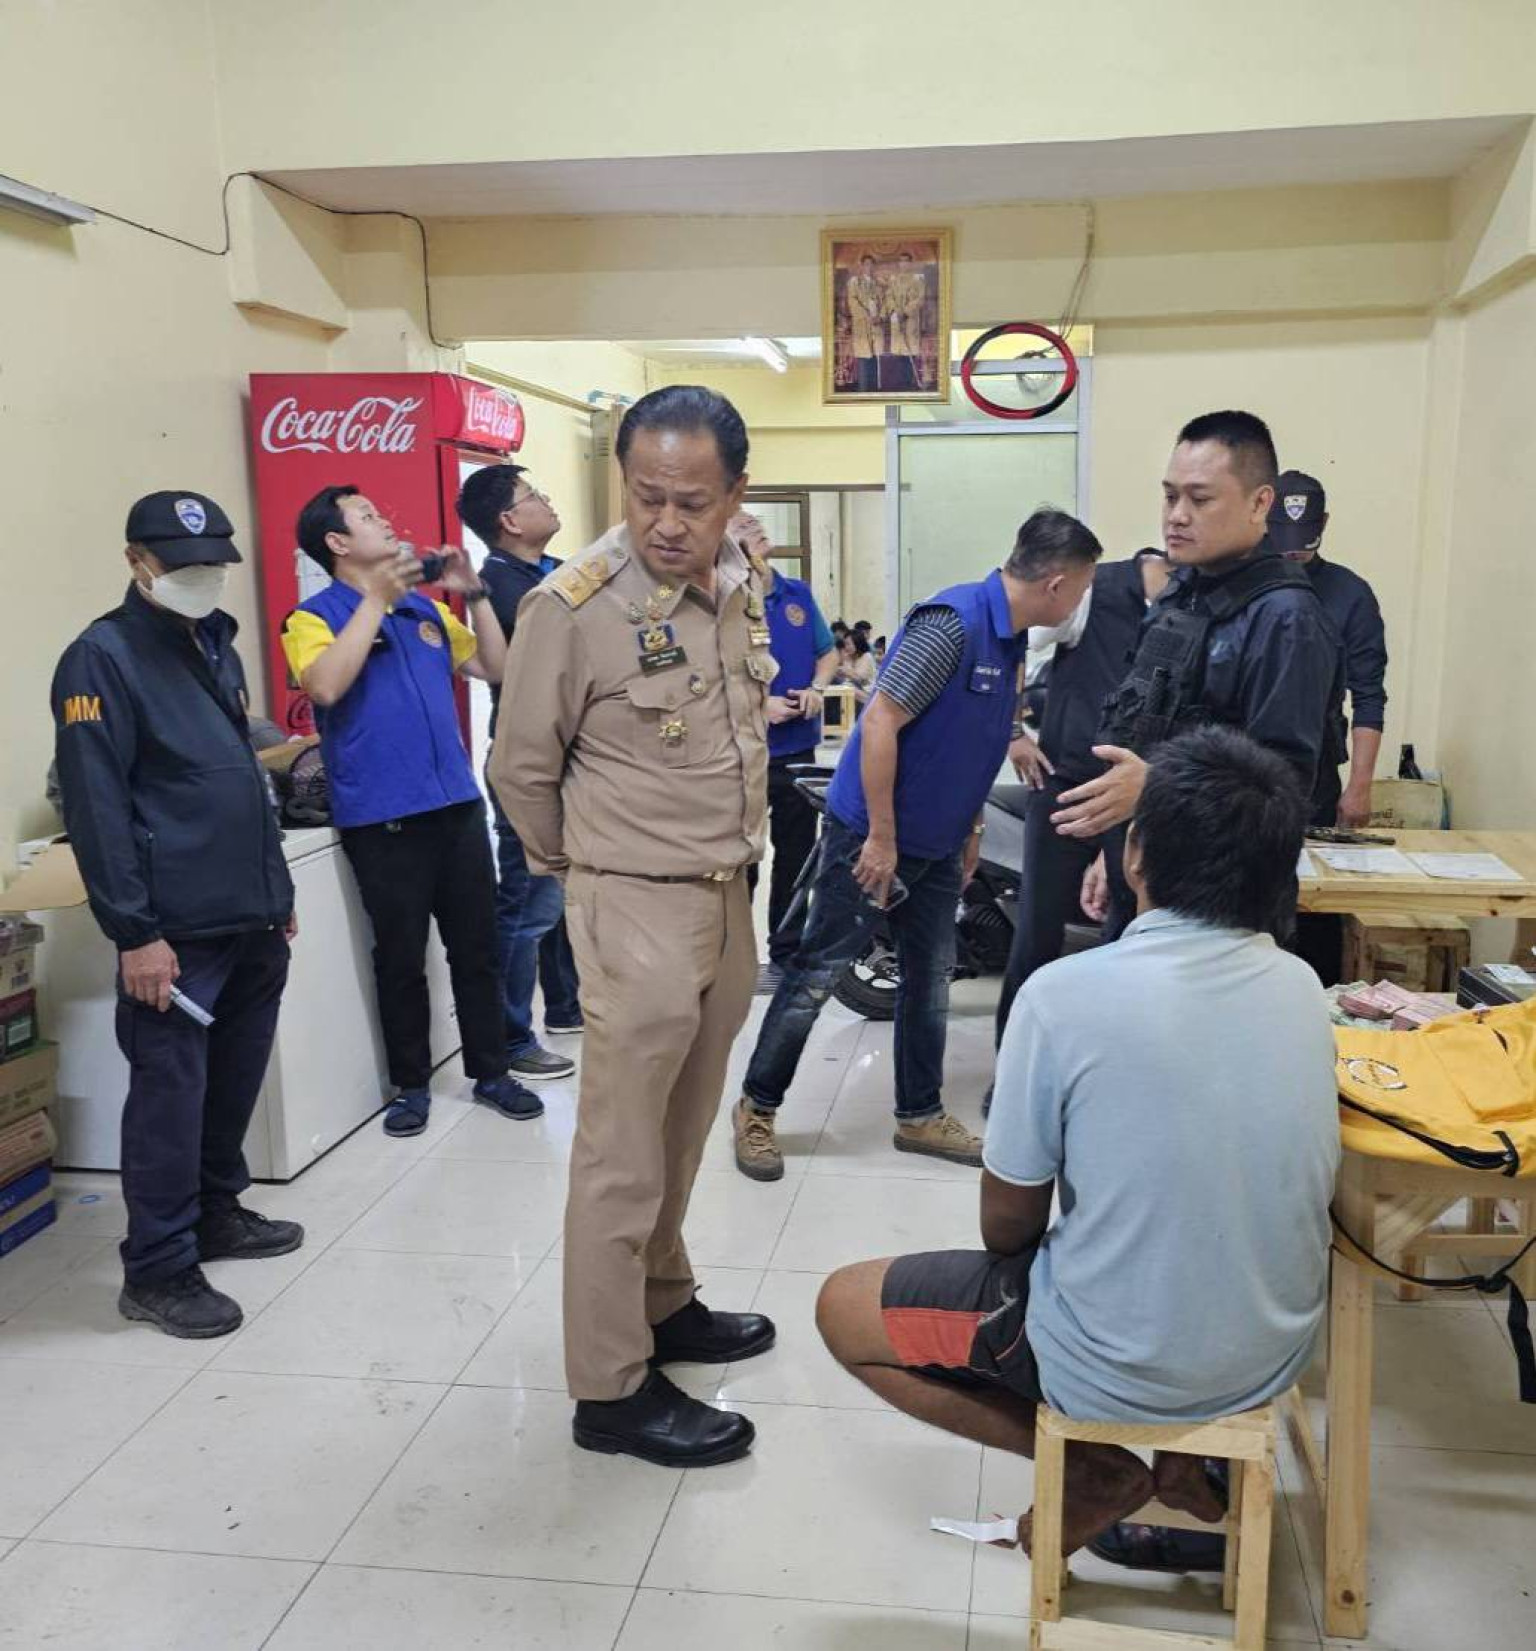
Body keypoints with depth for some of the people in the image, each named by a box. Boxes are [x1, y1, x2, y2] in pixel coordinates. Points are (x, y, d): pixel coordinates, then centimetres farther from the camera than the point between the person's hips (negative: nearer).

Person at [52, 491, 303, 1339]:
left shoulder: (215, 644, 16)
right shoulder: (102, 657, -10)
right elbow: (94, 805, -15)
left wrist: (277, 889, 19)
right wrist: (133, 932, -19)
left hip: (251, 918, 8)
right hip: (177, 927, -8)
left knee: (235, 1077, 16)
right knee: (170, 1091, -2)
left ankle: (217, 1212, 33)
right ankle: (157, 1271, 9)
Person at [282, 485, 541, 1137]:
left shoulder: (425, 608, 13)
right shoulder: (315, 617, -3)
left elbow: (496, 668, 14)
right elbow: (325, 686, -23)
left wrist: (474, 594, 4)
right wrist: (376, 597, -18)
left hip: (458, 805, 5)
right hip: (383, 818, -5)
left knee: (476, 949, 11)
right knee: (401, 959, 7)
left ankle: (491, 1071, 25)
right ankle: (411, 1084, 23)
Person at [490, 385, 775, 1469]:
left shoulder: (739, 585, 3)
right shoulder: (574, 606, -17)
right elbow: (523, 771, -6)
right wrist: (590, 872, 5)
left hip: (730, 897, 7)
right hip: (637, 911, -7)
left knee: (683, 1130, 20)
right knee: (624, 1152, 2)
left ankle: (664, 1305, 38)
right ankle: (612, 1387, 16)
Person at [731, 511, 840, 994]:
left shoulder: (799, 593, 7)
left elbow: (828, 653, 15)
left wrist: (816, 689, -4)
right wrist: (758, 705, -20)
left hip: (799, 751, 5)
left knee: (796, 860, 14)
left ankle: (787, 955, 28)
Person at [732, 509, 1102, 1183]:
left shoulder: (1010, 639, 6)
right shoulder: (952, 622, -22)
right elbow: (880, 722, -24)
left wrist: (970, 828, 20)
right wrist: (882, 838, -21)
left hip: (937, 845, 9)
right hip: (873, 835, -9)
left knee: (930, 978, 14)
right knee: (816, 972, 1)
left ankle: (919, 1114, 28)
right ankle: (757, 1107, 15)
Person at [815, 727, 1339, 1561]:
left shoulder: (1066, 993, -23)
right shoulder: (1303, 987, -6)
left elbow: (1006, 1226, -12)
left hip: (1121, 1370, -6)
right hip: (1276, 1353, 6)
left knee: (842, 1306, 11)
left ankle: (1095, 1473, 5)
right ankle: (1195, 1454, 17)